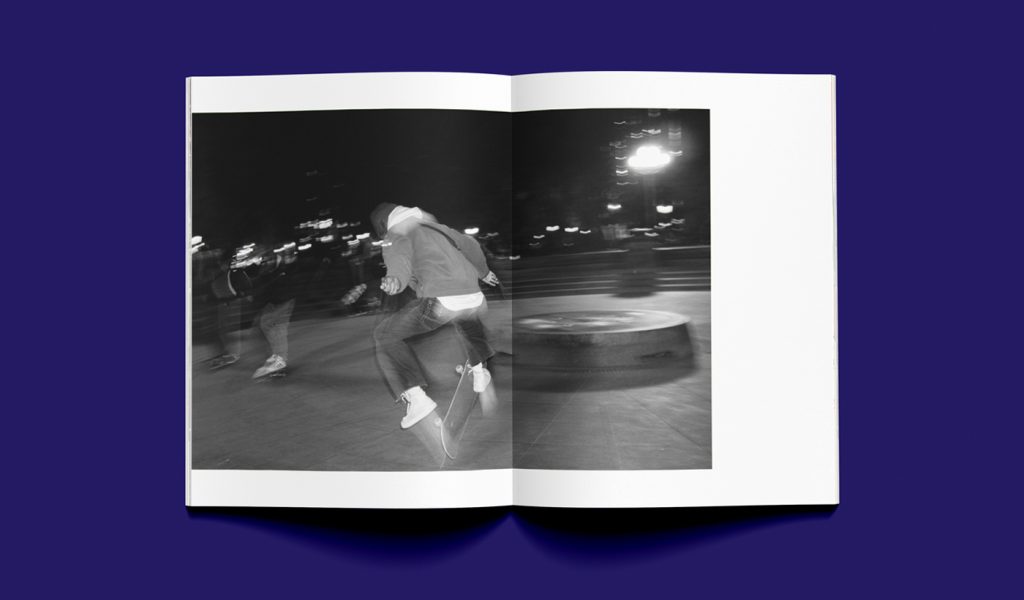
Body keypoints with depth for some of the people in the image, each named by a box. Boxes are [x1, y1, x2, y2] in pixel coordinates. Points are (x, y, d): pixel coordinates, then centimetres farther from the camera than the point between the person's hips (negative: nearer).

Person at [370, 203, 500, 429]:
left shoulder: (395, 240, 10)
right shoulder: (434, 228, 29)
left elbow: (400, 265, -13)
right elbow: (469, 245, 41)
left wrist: (393, 282, -34)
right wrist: (483, 271, 58)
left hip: (439, 303, -6)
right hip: (474, 300, 7)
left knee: (384, 335, 12)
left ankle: (416, 398, 0)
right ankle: (479, 372, 46)